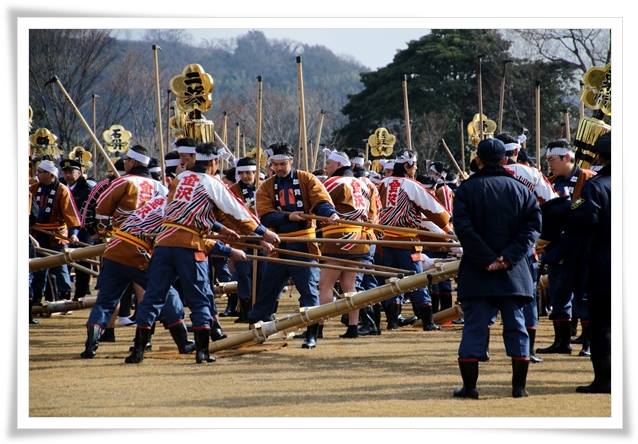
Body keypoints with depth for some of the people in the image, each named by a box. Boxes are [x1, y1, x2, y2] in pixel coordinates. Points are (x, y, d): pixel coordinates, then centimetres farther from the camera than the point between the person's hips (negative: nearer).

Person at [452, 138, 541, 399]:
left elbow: (463, 228, -13)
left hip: (476, 272, -2)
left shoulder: (467, 189, -3)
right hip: (513, 273, 2)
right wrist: (509, 257, -11)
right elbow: (532, 226, -4)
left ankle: (469, 385, -2)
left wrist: (486, 258, -13)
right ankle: (519, 385, 8)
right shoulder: (520, 190, 5)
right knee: (515, 327, 8)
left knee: (474, 327, 1)